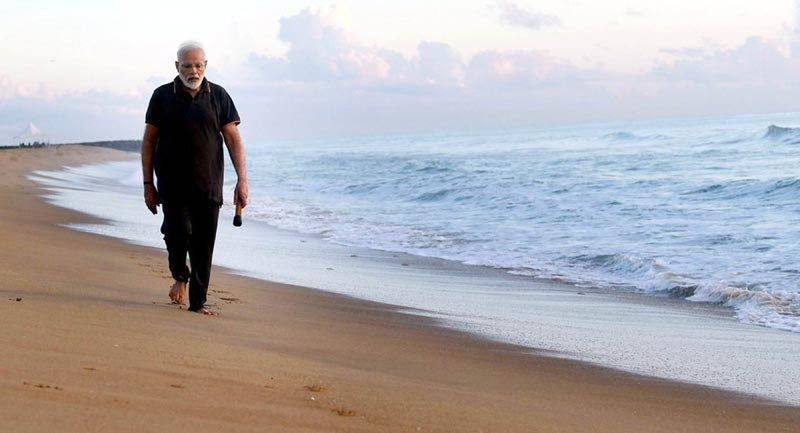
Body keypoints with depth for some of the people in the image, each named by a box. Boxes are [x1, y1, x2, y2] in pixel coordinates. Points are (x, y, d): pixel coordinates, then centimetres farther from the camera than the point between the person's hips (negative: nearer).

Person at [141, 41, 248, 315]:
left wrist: (242, 180, -4)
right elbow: (148, 141, 7)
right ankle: (180, 277, 10)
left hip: (208, 185, 1)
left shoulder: (218, 96, 6)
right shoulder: (162, 96, 4)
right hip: (172, 184, -1)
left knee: (204, 245, 0)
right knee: (178, 229, -20)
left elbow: (233, 138, 5)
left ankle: (198, 302, 11)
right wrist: (148, 184, 2)